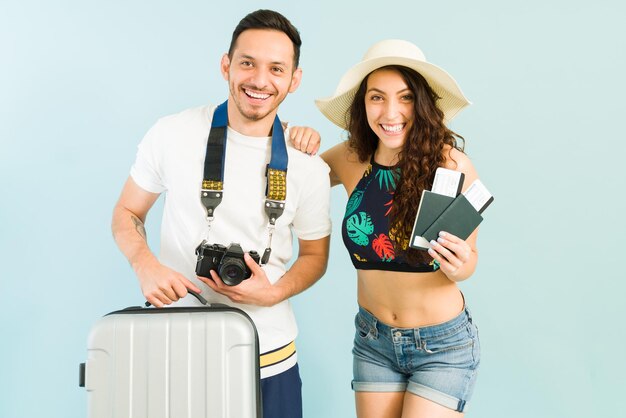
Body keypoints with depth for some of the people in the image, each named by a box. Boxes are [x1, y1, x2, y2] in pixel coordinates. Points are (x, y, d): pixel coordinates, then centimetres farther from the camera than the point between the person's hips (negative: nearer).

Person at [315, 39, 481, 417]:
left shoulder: (452, 165, -17)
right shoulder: (350, 160, -8)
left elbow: (469, 256, -4)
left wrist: (460, 267, -26)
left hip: (443, 346, -3)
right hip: (373, 341, 3)